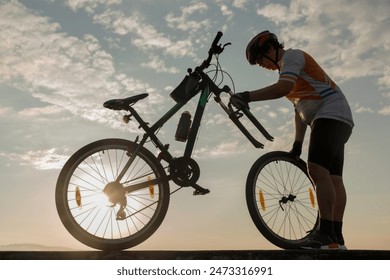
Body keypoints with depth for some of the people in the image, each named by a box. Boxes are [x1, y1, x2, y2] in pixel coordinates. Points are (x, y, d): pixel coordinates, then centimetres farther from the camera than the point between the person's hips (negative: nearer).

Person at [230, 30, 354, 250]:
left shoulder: (292, 55, -3)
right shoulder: (289, 67, 26)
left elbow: (284, 87, -26)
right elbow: (300, 111, 20)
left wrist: (248, 96, -32)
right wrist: (298, 143, 13)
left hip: (332, 114, -10)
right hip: (333, 119, 10)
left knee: (317, 169, -23)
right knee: (333, 178, 2)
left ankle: (327, 235, -25)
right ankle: (337, 238, 2)